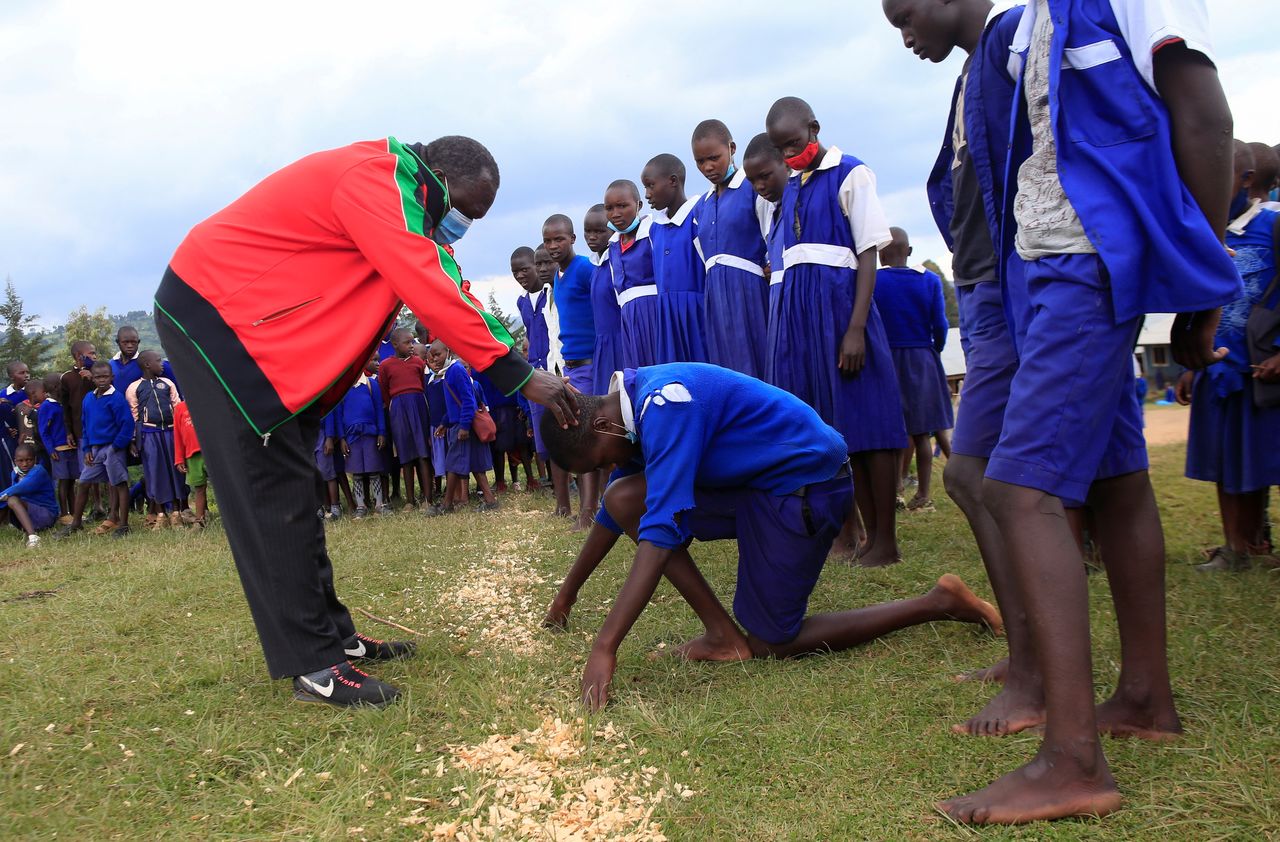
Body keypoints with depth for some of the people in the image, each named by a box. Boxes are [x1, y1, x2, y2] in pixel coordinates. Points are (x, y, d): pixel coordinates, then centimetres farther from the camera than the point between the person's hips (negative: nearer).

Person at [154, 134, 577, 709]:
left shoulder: (403, 204, 10)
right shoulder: (375, 181, -21)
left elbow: (440, 287, 6)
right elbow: (430, 293, -29)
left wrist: (519, 372, -4)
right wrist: (518, 375, -27)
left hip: (260, 326, 10)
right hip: (212, 311, -10)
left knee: (291, 491, 10)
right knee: (271, 495, -11)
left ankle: (332, 634, 16)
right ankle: (314, 666, -7)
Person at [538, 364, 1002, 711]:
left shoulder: (664, 405, -27)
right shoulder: (636, 403, 3)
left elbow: (661, 531, -34)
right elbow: (615, 517, 15)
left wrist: (605, 647, -35)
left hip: (805, 480, -9)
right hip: (755, 477, 9)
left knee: (770, 645, 1)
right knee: (624, 499, -5)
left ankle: (940, 604, 7)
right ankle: (722, 632, 0)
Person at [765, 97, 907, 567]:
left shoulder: (851, 175, -3)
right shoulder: (791, 188, 17)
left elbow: (868, 254, -9)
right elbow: (791, 259, 14)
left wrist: (856, 328, -17)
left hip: (839, 299, -6)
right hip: (797, 307, 7)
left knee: (864, 419, -5)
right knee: (832, 423, 7)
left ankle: (885, 540, 1)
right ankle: (859, 532, 14)